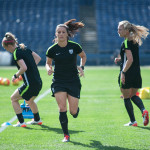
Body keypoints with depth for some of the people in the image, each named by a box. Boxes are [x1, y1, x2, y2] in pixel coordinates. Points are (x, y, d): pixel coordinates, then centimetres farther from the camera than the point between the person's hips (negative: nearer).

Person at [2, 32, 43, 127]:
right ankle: (37, 120, 44)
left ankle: (21, 122, 5)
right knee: (30, 100, 31)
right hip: (39, 82, 8)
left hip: (30, 84, -8)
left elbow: (24, 68, -26)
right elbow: (38, 58, 18)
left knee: (14, 99, 8)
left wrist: (16, 76, -11)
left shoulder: (16, 53, -15)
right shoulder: (25, 48, 10)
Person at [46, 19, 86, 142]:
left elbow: (83, 56, 13)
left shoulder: (74, 46, -6)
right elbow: (48, 63, 12)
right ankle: (66, 135, 2)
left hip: (73, 81, 0)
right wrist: (49, 69, -10)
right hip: (58, 81, 0)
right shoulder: (52, 49, -5)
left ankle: (76, 109, 39)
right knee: (62, 108, -14)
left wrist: (82, 67, -3)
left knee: (73, 112, -1)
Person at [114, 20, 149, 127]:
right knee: (133, 95, 19)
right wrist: (120, 59, 13)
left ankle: (133, 121, 7)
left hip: (127, 74, -8)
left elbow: (130, 60, -23)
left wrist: (123, 72, -21)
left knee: (126, 98, 6)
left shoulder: (126, 43, -15)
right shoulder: (135, 41, 11)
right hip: (137, 74, 8)